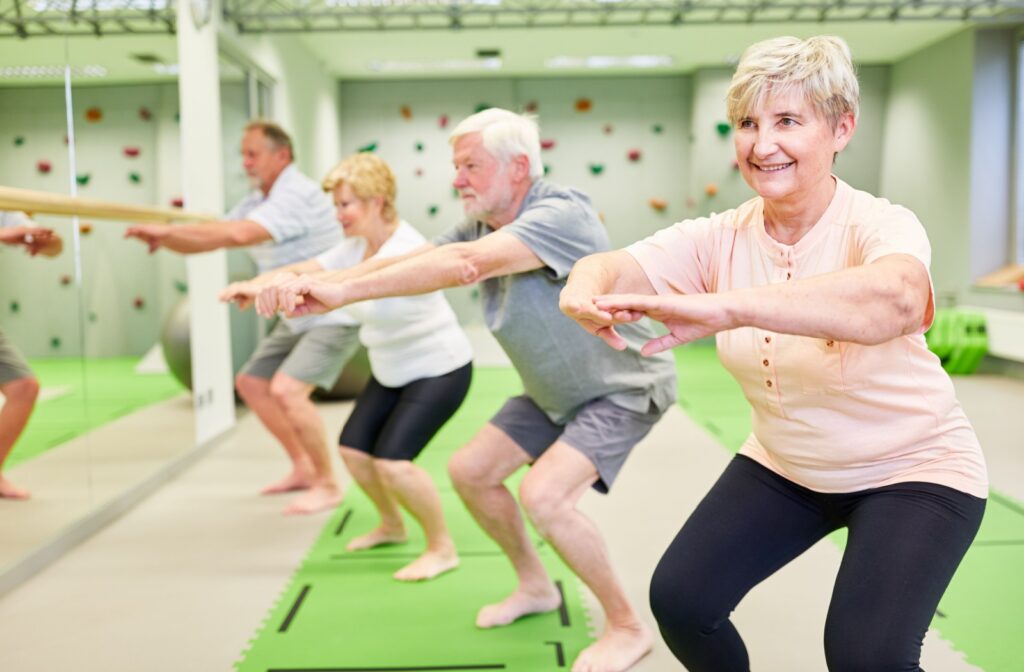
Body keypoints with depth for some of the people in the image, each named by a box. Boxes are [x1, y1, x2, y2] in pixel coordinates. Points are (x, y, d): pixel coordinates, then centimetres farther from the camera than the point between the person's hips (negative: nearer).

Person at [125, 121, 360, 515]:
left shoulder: (296, 194, -20)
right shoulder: (257, 201, 9)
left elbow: (239, 234, -34)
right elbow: (209, 240, 4)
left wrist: (169, 230, -29)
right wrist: (166, 239, -16)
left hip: (334, 316, -10)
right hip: (298, 318, 10)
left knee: (286, 390, -24)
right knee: (251, 383, 15)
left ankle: (327, 485, -8)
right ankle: (303, 468, 26)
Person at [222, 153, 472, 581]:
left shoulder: (406, 249, -27)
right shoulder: (357, 245, 0)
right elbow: (304, 270, -12)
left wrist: (266, 290, -48)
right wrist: (255, 283, -31)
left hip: (439, 370, -9)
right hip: (392, 371, 9)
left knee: (393, 462, -18)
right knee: (353, 450, 6)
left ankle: (442, 549, 2)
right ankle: (391, 525, 31)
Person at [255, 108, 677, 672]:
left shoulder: (562, 214, -29)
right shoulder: (482, 226, -4)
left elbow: (463, 264, -42)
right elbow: (401, 262, -14)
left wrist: (343, 291, -44)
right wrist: (307, 283, -30)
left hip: (623, 388, -9)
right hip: (555, 392, 9)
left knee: (543, 495, -25)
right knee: (469, 470, 9)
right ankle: (534, 586, 30)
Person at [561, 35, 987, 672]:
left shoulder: (880, 225, -24)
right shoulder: (722, 238, -11)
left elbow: (896, 298, -48)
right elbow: (615, 265, -24)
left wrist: (724, 307, -61)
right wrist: (587, 286, -49)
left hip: (912, 469, -4)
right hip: (783, 467, 4)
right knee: (680, 599, -5)